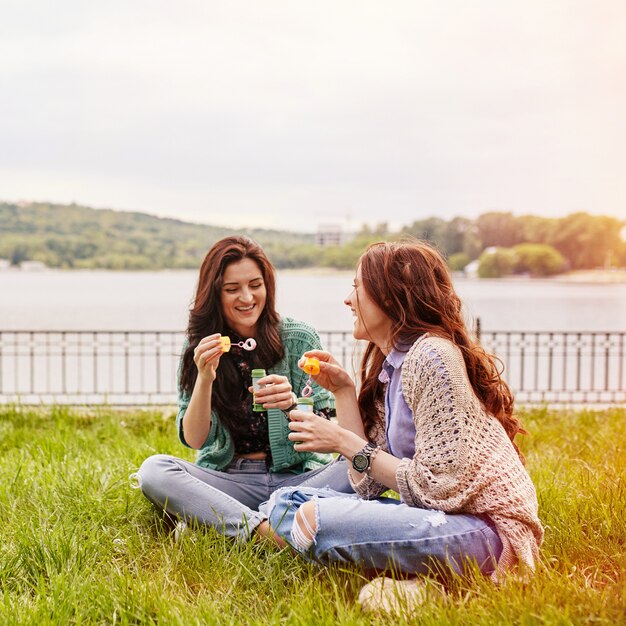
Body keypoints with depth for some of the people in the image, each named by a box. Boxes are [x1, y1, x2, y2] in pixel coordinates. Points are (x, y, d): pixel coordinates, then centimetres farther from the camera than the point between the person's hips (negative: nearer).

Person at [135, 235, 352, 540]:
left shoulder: (299, 338, 0)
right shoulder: (199, 347, 4)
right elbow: (194, 440, -2)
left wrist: (293, 403, -25)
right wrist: (204, 378, -19)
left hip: (296, 477, 0)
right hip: (228, 479, 0)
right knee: (153, 470, -24)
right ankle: (264, 530, -33)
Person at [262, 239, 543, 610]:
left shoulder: (432, 356, -15)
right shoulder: (387, 364, 12)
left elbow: (437, 486, -20)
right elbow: (370, 485, 6)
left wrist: (345, 442, -14)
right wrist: (344, 392, 5)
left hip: (485, 527, -10)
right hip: (435, 512, 10)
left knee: (316, 519, -28)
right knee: (285, 502, 5)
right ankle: (407, 573, -6)